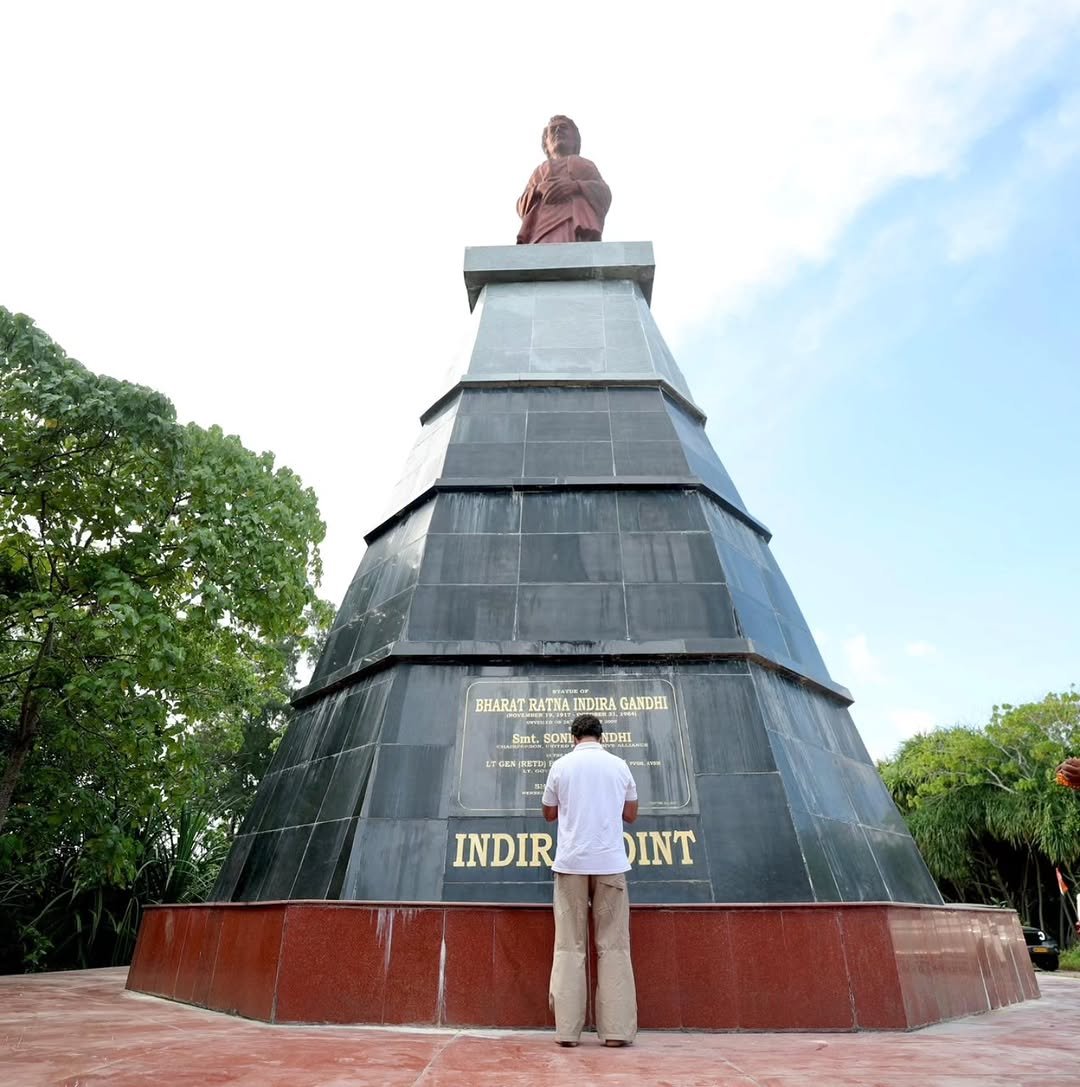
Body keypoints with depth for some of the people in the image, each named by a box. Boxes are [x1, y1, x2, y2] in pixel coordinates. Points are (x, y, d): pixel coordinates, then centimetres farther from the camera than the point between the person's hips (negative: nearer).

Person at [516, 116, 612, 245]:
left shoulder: (586, 164, 36)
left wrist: (575, 186, -5)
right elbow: (522, 206, 22)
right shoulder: (539, 170, 39)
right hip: (544, 225, 1)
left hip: (579, 223, -1)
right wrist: (538, 189, -1)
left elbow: (604, 194, 15)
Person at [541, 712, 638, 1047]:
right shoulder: (619, 765, 4)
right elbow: (631, 814, 13)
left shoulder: (561, 766, 1)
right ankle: (616, 1030, 7)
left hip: (571, 862, 0)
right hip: (610, 862, 1)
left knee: (569, 946, 5)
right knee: (613, 946, 7)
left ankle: (567, 1030, 5)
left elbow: (549, 813, 12)